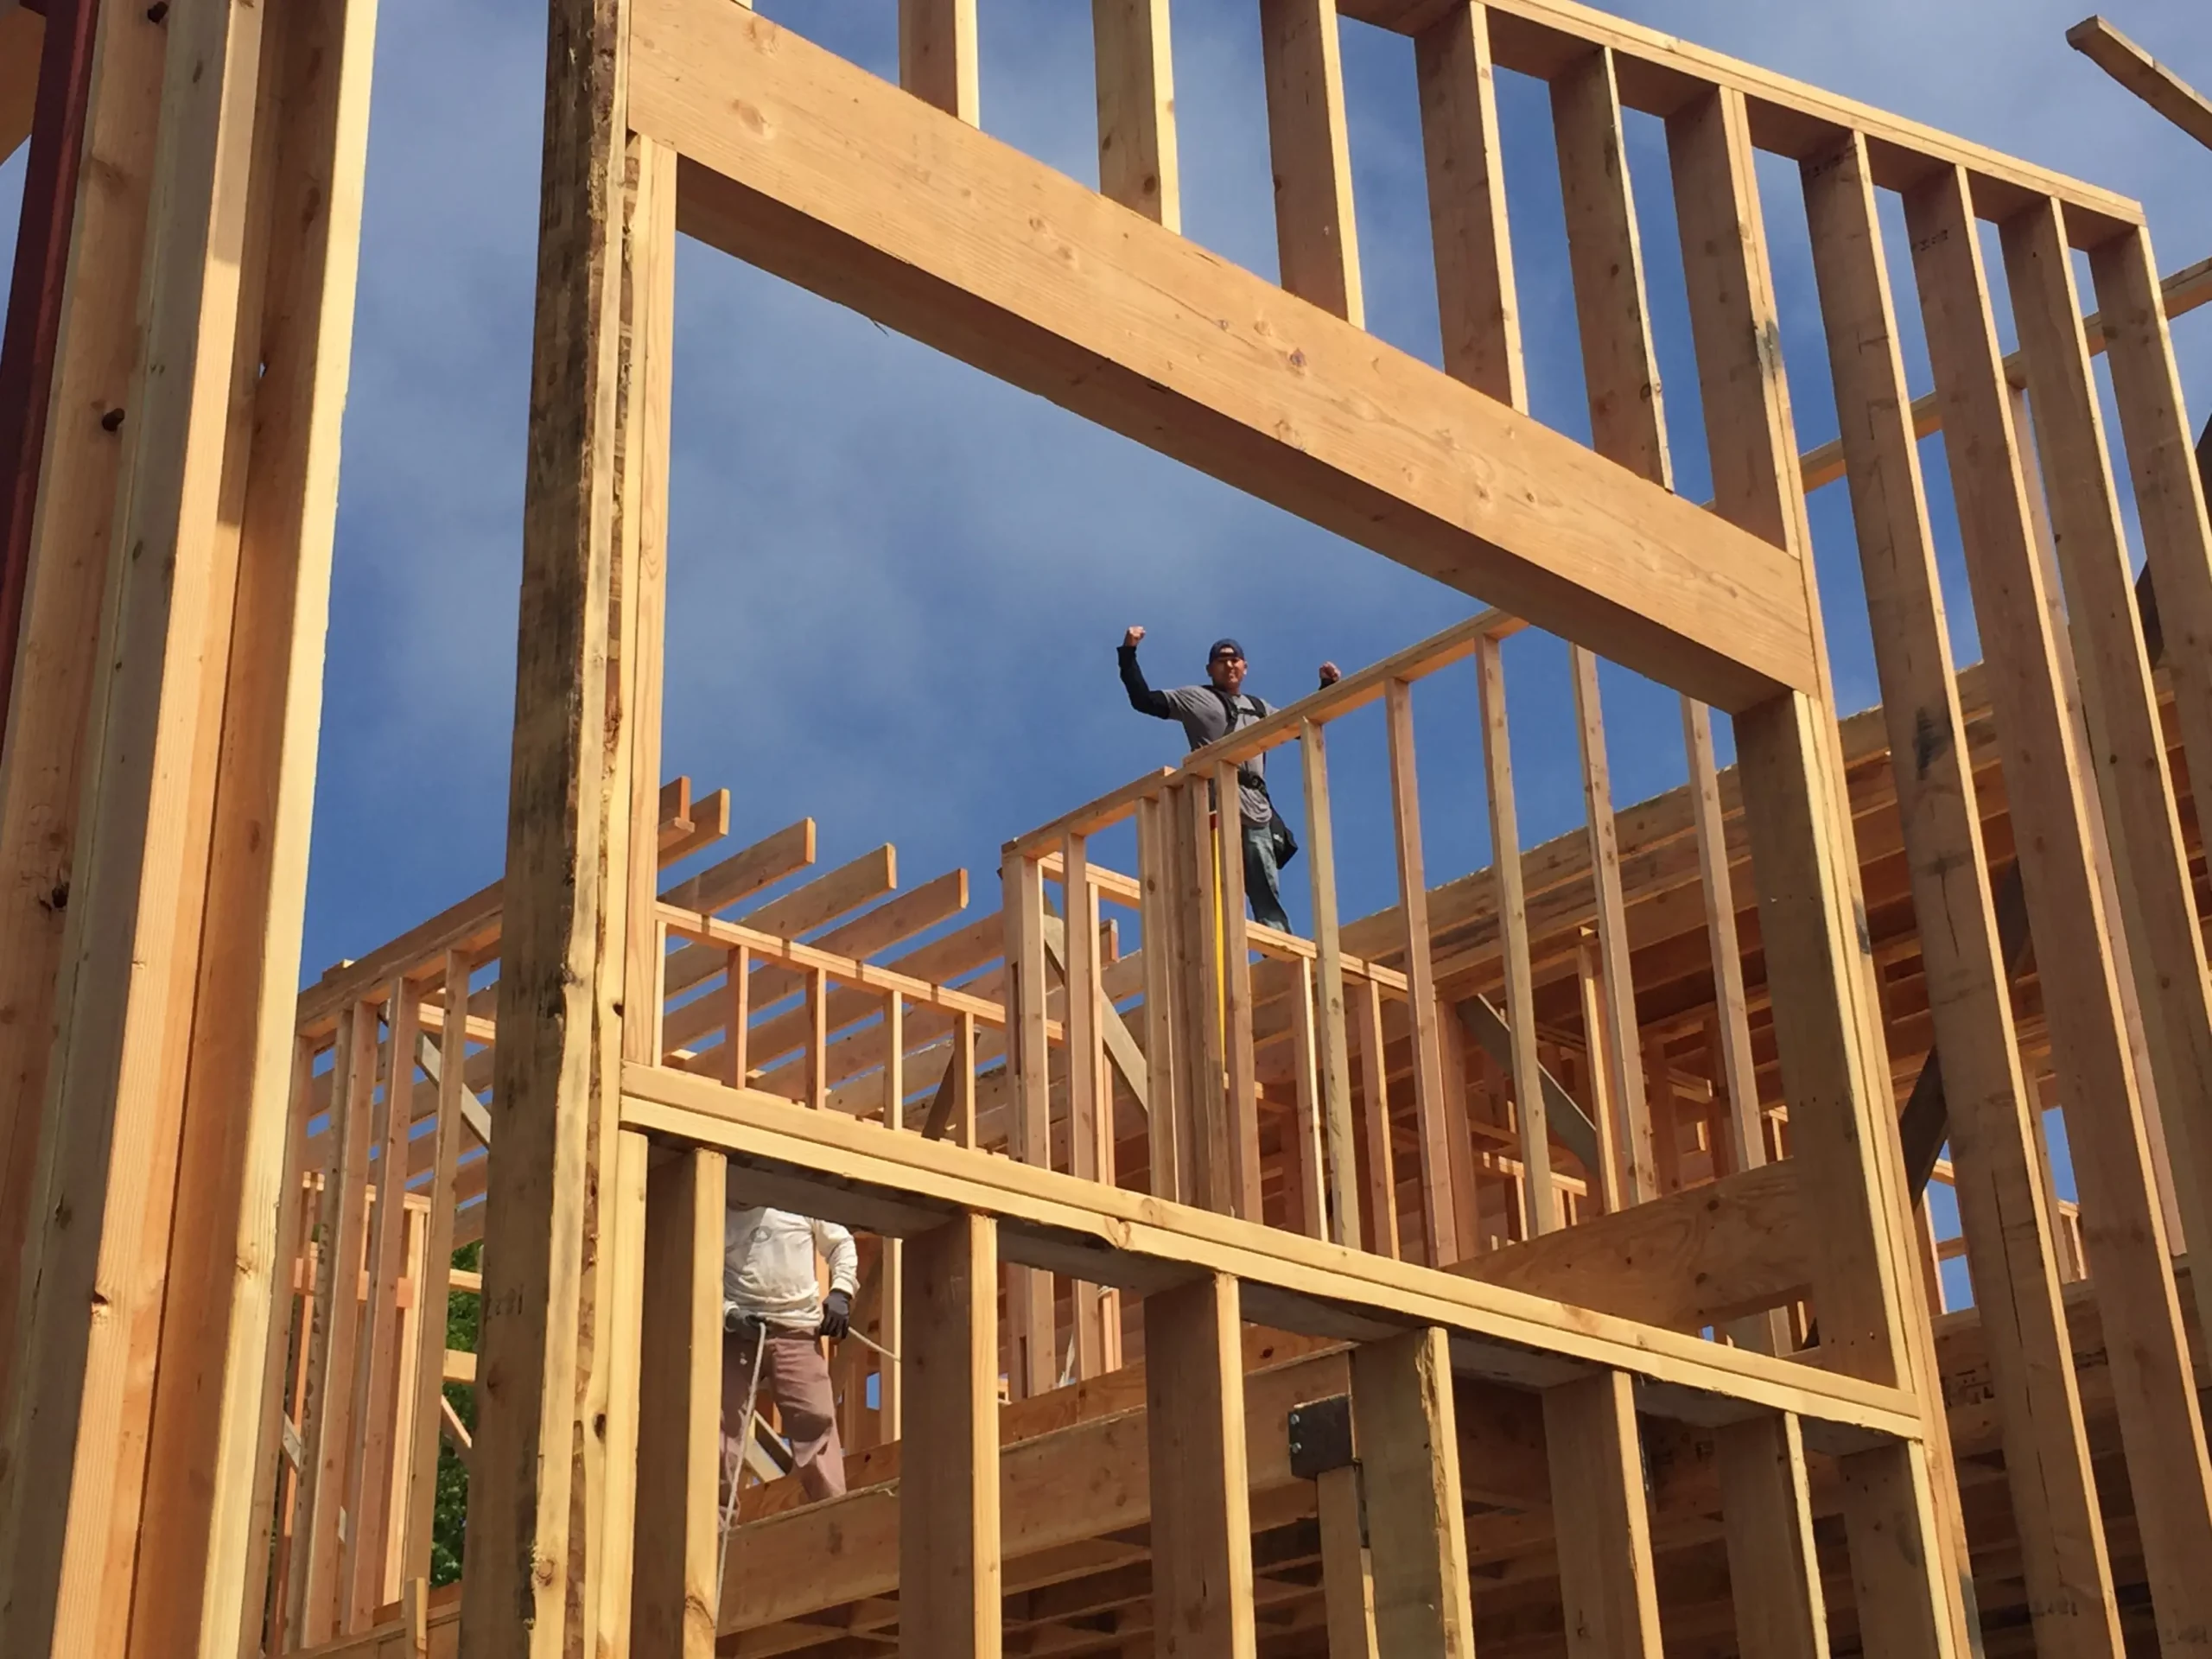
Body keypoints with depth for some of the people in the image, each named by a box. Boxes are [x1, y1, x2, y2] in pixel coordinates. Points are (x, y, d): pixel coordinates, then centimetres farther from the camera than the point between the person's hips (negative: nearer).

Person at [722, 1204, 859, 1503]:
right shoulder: (719, 1217, 3)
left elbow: (841, 1244, 14)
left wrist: (840, 1293, 0)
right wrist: (730, 1315, -13)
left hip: (799, 1330, 0)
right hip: (738, 1330, 0)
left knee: (815, 1420, -4)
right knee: (724, 1421, -1)